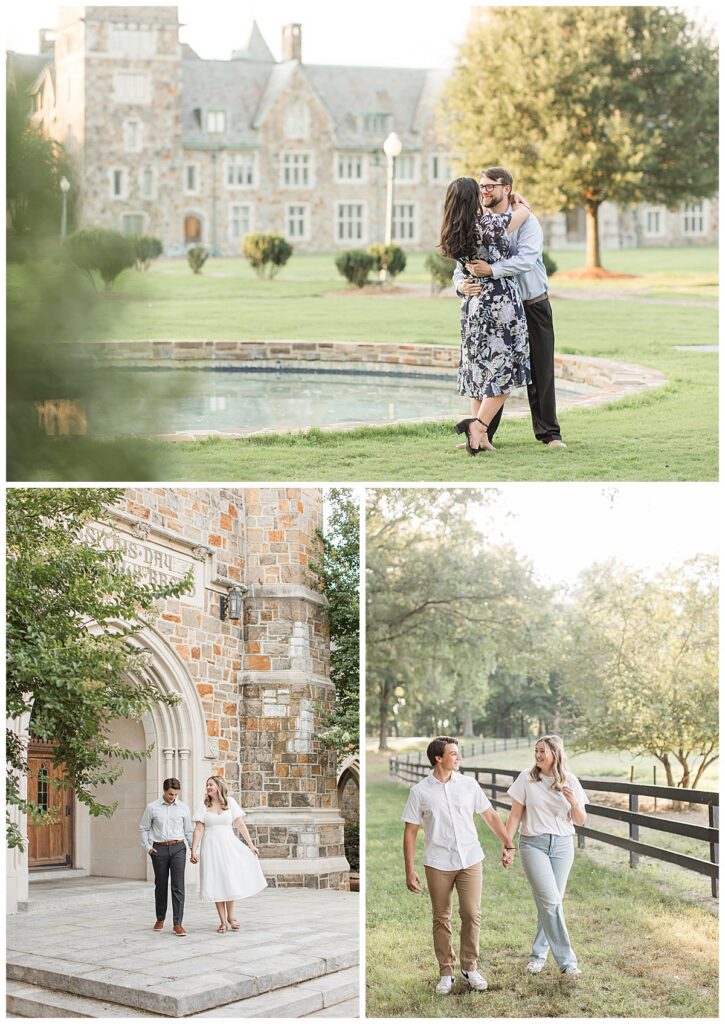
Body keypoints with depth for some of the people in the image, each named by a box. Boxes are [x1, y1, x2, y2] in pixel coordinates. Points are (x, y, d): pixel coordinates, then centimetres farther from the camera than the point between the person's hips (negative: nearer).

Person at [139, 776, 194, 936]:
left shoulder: (183, 808, 4)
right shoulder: (152, 808, 1)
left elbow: (188, 830, 11)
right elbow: (143, 828, 10)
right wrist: (147, 847, 1)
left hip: (178, 848, 0)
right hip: (159, 849, 0)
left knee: (178, 886, -8)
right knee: (161, 885, 10)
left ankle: (178, 924, -9)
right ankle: (160, 919, 27)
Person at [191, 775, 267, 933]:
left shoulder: (230, 802, 3)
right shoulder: (203, 805, 2)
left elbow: (240, 824, 1)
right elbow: (199, 830, -2)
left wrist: (251, 844, -3)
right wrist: (194, 850, -9)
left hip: (228, 845, 0)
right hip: (211, 847, 0)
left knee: (230, 881, -1)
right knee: (216, 884, 2)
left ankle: (230, 916, 17)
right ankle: (223, 921, 8)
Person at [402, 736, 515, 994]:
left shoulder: (469, 784, 3)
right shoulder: (420, 791, -3)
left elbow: (490, 816, 11)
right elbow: (410, 832, 0)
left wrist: (508, 845, 4)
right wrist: (410, 872, -3)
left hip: (470, 861, 1)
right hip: (438, 864, -1)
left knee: (472, 915, -3)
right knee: (441, 919, 5)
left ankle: (470, 968, 14)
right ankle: (446, 972, 16)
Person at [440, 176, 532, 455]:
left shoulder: (452, 235, 3)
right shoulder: (489, 223, -14)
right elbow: (523, 211, 1)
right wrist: (515, 199, 23)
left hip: (473, 306, 7)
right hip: (501, 303, -7)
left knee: (481, 372, 12)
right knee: (504, 372, 0)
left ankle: (480, 436, 12)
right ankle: (478, 424, -14)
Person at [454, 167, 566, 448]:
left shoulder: (525, 221, -10)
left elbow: (526, 259, -27)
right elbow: (461, 267, -2)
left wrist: (491, 270, -37)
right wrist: (462, 285, -25)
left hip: (533, 307, -3)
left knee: (540, 373, 4)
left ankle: (549, 434, 15)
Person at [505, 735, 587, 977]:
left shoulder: (570, 781, 2)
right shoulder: (527, 778, -3)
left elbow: (580, 821, 5)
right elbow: (516, 814, 2)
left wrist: (574, 802, -15)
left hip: (562, 846, 3)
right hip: (533, 844, -2)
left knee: (549, 902, 7)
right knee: (550, 901, -13)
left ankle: (538, 954, 24)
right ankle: (566, 960, -10)